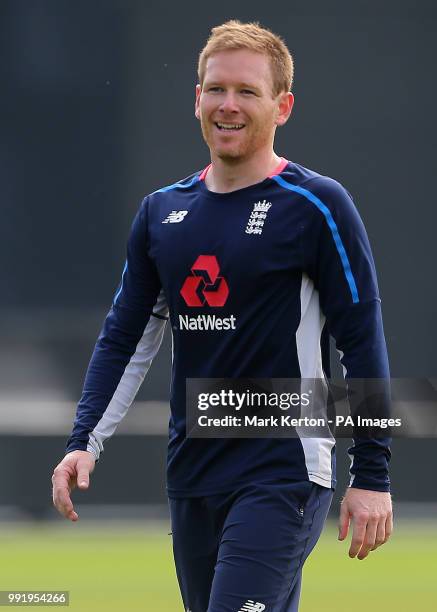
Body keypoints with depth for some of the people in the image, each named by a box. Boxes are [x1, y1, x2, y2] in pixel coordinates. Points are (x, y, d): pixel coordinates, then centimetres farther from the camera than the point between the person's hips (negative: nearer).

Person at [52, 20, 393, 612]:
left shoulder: (317, 205, -6)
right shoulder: (161, 212, 10)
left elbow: (362, 339, -7)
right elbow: (125, 336, 15)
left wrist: (372, 475, -10)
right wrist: (85, 442, 3)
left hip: (283, 477, -6)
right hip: (191, 481, 6)